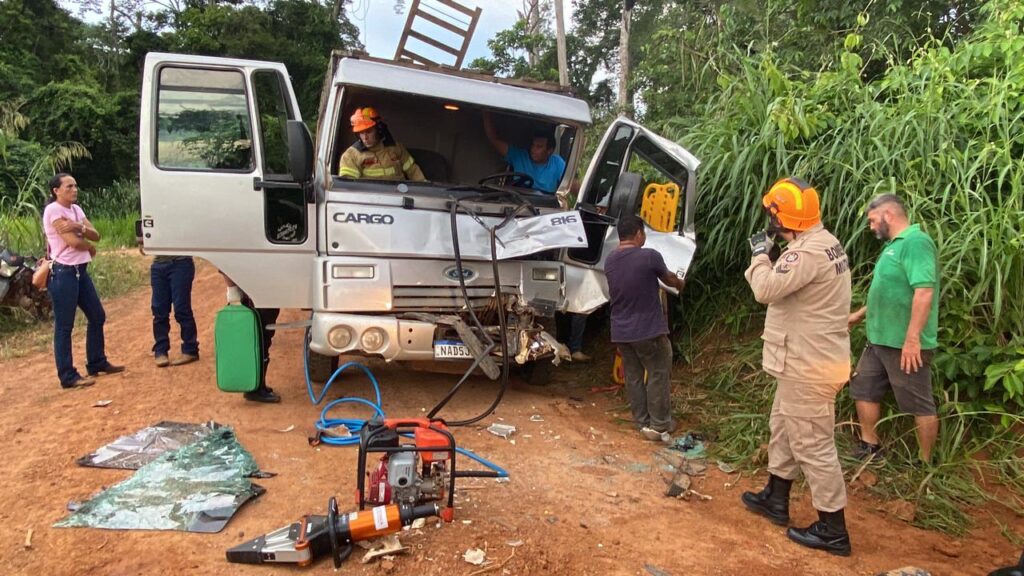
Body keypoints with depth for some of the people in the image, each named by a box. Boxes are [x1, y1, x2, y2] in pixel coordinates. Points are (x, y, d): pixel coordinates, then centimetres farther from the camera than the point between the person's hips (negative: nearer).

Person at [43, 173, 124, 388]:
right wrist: (90, 247, 0)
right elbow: (74, 242, -19)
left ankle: (97, 364, 28)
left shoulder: (76, 209, 13)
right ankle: (68, 376, 3)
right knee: (64, 326, -3)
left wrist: (79, 227, -17)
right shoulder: (53, 210, -13)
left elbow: (96, 235, 2)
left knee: (97, 316, 14)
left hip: (80, 271, 9)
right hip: (63, 273, -9)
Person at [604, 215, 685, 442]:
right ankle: (659, 425, 11)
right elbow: (669, 279, 4)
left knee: (633, 376, 13)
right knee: (658, 375, 6)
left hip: (620, 332, 6)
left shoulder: (609, 261, 3)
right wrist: (680, 284, 28)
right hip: (649, 330, -5)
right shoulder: (649, 256, -14)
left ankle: (642, 423, 19)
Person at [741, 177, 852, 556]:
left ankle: (832, 530, 12)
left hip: (809, 366, -11)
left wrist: (760, 254, -11)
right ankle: (776, 500, 37)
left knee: (813, 445, -1)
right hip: (807, 360, 11)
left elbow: (766, 289, -24)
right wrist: (770, 256, 4)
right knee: (783, 427, 22)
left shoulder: (808, 252, -24)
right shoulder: (821, 241, 10)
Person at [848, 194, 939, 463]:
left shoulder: (916, 242, -18)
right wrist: (860, 315, 27)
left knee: (919, 404, 4)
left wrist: (912, 338, -29)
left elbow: (924, 292, -27)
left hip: (906, 344, -10)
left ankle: (925, 463, 18)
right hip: (880, 339, 10)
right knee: (863, 389, 17)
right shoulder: (895, 244, 14)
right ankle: (870, 447, 31)